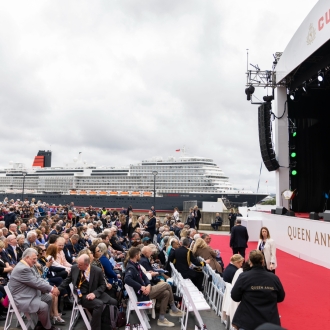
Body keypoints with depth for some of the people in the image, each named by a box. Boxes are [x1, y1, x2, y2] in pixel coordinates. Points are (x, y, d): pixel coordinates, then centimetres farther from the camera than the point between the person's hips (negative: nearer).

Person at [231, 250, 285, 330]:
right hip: (270, 321, 3)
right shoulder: (274, 278, -8)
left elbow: (235, 297, -8)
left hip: (247, 321, -2)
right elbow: (281, 298, 4)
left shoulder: (243, 277, -15)